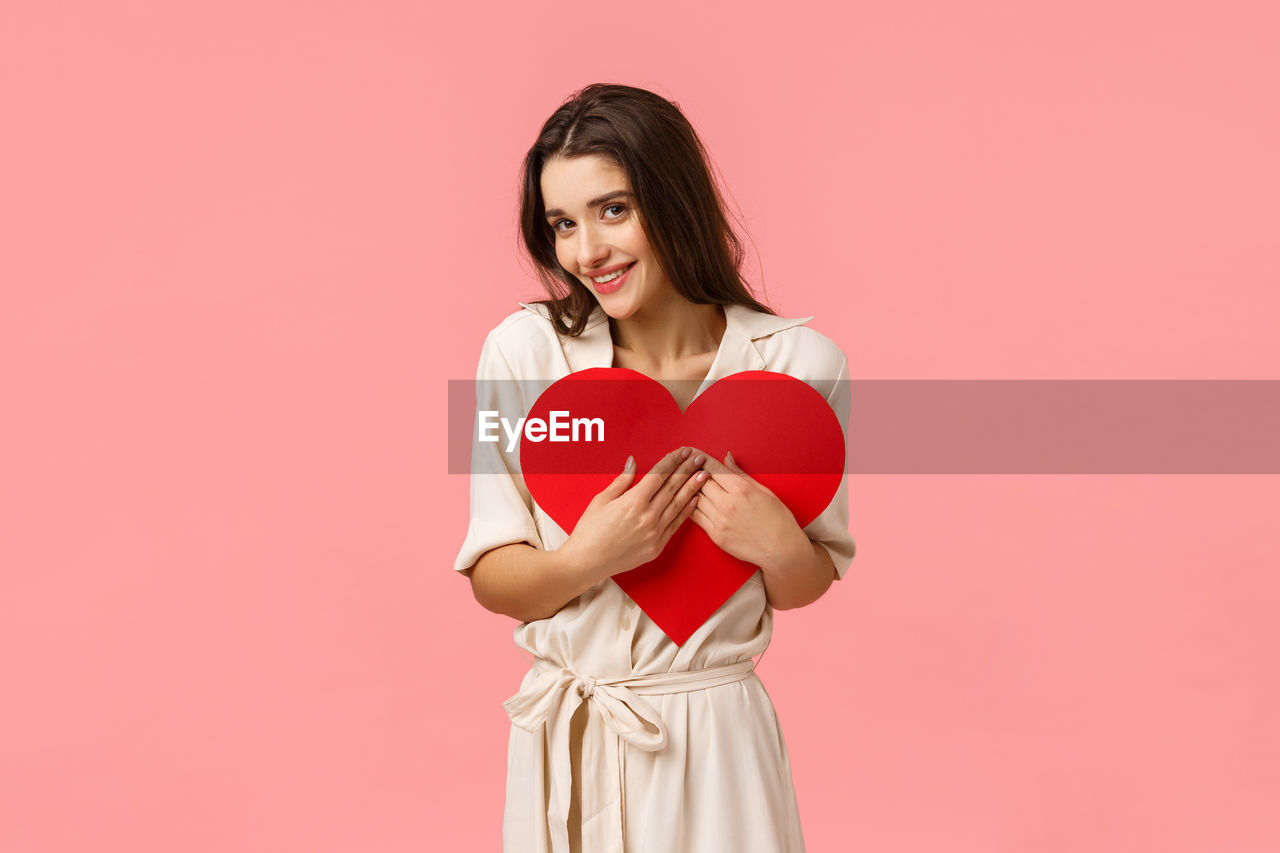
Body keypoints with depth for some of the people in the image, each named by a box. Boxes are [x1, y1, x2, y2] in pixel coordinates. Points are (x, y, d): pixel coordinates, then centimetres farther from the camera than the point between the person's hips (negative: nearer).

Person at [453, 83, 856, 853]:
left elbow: (806, 588, 1)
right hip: (563, 742, 1)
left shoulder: (797, 361, -9)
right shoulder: (523, 350, -8)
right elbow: (490, 580, -5)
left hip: (713, 739, -1)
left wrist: (778, 545, -20)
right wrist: (587, 556, -23)